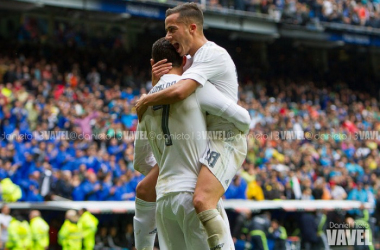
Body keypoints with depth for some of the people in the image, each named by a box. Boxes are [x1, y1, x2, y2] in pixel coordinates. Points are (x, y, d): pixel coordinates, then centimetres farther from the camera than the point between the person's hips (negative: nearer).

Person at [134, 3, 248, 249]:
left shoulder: (213, 54, -14)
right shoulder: (191, 61, 17)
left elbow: (178, 92, -29)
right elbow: (166, 95, 22)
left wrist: (145, 101, -11)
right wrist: (156, 80, 0)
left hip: (225, 139, -10)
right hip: (197, 143, 10)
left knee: (202, 202, -34)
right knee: (145, 191, 13)